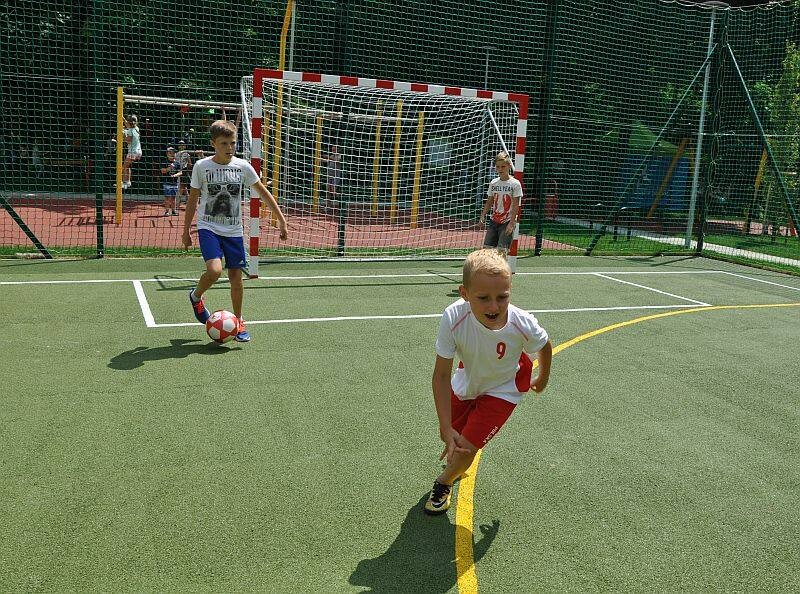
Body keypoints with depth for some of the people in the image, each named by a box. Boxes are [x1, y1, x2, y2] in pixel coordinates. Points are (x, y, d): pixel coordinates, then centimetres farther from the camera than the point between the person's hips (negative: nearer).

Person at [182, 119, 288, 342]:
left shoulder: (243, 166, -1)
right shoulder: (201, 166, -4)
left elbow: (263, 192, 8)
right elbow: (193, 199, 5)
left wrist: (281, 219, 5)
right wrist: (186, 231, 7)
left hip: (234, 230, 2)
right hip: (208, 227, -2)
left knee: (236, 277, 3)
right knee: (214, 270, -22)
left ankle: (238, 322, 20)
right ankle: (196, 296, 10)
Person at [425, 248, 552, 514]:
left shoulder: (523, 324, -37)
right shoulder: (454, 317, -38)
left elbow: (544, 346, -11)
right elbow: (442, 375, -28)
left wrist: (543, 379, 8)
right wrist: (447, 428, -32)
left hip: (502, 388, -2)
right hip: (467, 379, 2)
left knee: (466, 446, -9)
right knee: (450, 436, 17)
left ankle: (444, 482, 27)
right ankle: (458, 464, 57)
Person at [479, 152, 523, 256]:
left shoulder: (515, 184, -7)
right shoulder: (493, 183, 7)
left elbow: (516, 206, -9)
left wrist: (511, 224, -15)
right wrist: (482, 217, 4)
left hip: (507, 222, -5)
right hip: (494, 221, 5)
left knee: (501, 250, -12)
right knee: (486, 248, -1)